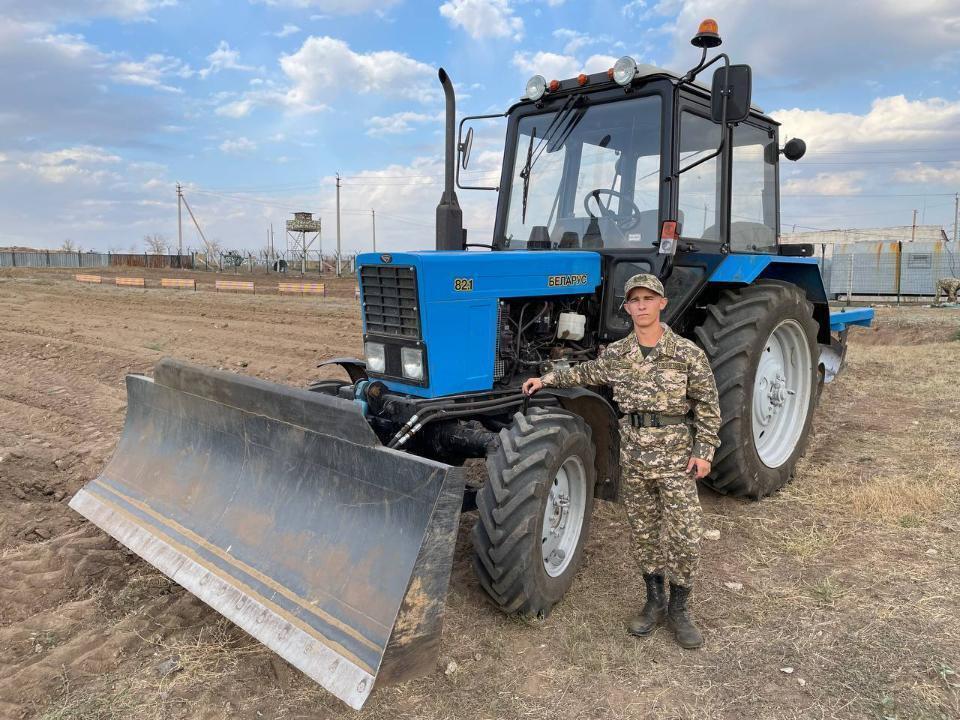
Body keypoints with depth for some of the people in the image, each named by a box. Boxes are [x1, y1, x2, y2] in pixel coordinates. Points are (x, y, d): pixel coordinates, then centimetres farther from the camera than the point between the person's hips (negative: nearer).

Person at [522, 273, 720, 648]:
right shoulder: (615, 354, 3)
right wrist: (547, 379, 15)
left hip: (676, 456, -3)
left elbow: (707, 404, -3)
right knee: (644, 533, 12)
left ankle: (678, 608, 19)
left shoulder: (687, 353, -7)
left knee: (683, 536, -1)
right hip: (633, 456, 3)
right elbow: (585, 372, 21)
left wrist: (704, 451, -7)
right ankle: (654, 600, 29)